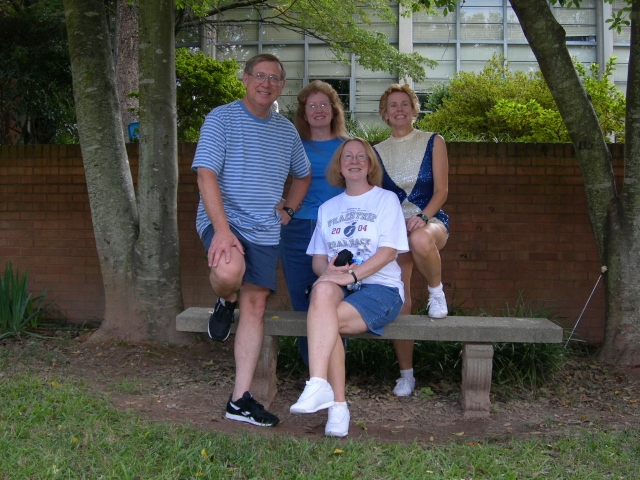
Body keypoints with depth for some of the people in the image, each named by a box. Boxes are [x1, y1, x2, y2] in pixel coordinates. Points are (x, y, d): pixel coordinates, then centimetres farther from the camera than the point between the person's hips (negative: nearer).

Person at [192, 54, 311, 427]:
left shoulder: (287, 130, 14)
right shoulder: (221, 119, -3)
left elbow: (303, 175, 31)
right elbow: (206, 175, -14)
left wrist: (288, 210, 13)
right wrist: (222, 229, -25)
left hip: (265, 230, 5)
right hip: (222, 219, -5)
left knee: (255, 304, 0)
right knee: (229, 272, -36)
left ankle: (241, 399, 3)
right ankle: (225, 303, 3)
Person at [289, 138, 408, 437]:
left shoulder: (386, 199, 8)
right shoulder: (327, 208, 22)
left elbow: (388, 252, -5)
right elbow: (317, 258, 15)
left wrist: (351, 274, -19)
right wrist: (327, 271, -11)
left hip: (380, 287, -2)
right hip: (338, 286, 3)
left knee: (326, 321, -33)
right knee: (323, 290, -36)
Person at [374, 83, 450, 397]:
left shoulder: (433, 143, 4)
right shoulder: (377, 152, 11)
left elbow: (441, 190, -2)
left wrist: (422, 217, -19)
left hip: (430, 219, -2)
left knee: (420, 240, -42)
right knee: (399, 303, -5)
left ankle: (436, 291, -11)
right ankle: (406, 374, 7)